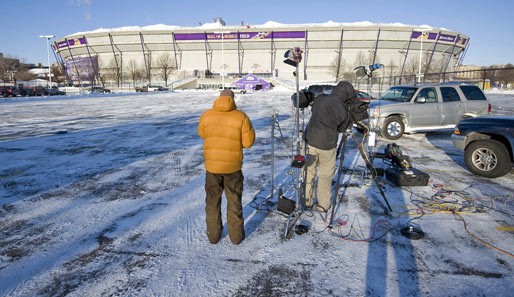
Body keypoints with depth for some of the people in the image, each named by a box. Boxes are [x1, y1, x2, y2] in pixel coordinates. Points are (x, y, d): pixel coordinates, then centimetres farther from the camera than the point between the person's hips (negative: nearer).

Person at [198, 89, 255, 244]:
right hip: (233, 166, -1)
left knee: (213, 200, 17)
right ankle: (236, 235, 25)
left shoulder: (206, 115, -3)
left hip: (211, 165, 2)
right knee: (234, 201, 15)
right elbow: (248, 142, -8)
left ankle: (213, 234, 28)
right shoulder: (241, 116, -9)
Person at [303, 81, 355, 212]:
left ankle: (307, 202, 26)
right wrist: (350, 119, 16)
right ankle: (323, 204, 24)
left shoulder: (319, 98, -1)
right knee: (326, 174, 13)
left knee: (310, 171, 17)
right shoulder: (343, 110, -13)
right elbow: (341, 128, 0)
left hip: (310, 140, 4)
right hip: (327, 145, -4)